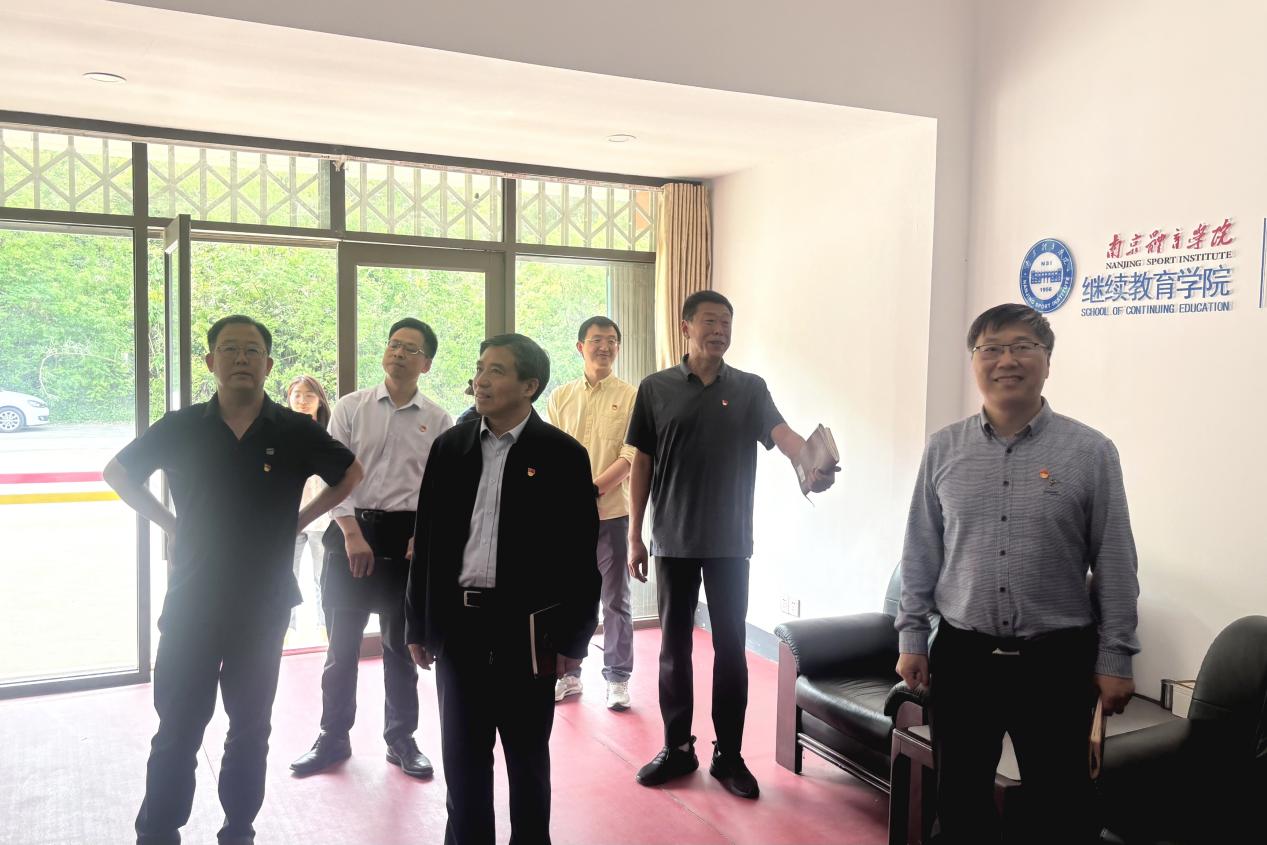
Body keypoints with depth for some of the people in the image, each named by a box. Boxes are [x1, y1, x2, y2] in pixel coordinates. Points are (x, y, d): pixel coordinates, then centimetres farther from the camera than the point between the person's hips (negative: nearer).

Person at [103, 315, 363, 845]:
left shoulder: (295, 431, -6)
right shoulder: (180, 428, -4)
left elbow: (351, 473, 8)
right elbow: (118, 473, 10)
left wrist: (298, 521, 0)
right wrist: (170, 523, 0)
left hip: (264, 607, 1)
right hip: (191, 604, 0)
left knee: (250, 728, 13)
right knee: (177, 730, 6)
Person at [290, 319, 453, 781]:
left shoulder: (438, 421, 2)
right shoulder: (351, 407, 0)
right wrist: (352, 535, -12)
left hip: (408, 536, 0)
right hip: (351, 531, 0)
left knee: (401, 644, 11)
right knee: (343, 642, 8)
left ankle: (401, 739, 25)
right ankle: (333, 737, 24)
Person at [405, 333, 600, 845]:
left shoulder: (563, 455, -6)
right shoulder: (449, 447, 5)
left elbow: (581, 554, -5)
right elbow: (427, 540, 8)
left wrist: (572, 638, -6)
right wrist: (418, 626, 7)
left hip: (526, 628, -3)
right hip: (458, 624, 3)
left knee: (528, 755, 12)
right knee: (462, 755, 14)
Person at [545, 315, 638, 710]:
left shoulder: (631, 397, -1)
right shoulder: (560, 396, 8)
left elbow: (632, 455, -8)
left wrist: (593, 489, -16)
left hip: (613, 512, -2)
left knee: (616, 600, 6)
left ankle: (618, 678, 17)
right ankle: (568, 674, 24)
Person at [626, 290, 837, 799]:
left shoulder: (751, 388, 3)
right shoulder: (656, 388, 2)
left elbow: (781, 433, -14)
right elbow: (642, 464, 4)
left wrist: (813, 465, -36)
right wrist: (634, 535, 2)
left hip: (730, 542, 0)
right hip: (674, 541, 0)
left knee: (731, 647, 6)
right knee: (674, 646, 9)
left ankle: (729, 754, 19)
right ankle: (677, 748, 23)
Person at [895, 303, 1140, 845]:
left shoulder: (1091, 452, -4)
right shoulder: (943, 449, 2)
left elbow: (1115, 565, -2)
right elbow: (920, 553, 5)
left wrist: (1115, 659, -3)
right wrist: (911, 637, 3)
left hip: (1057, 660, -2)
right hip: (962, 655, 2)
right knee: (958, 800, 15)